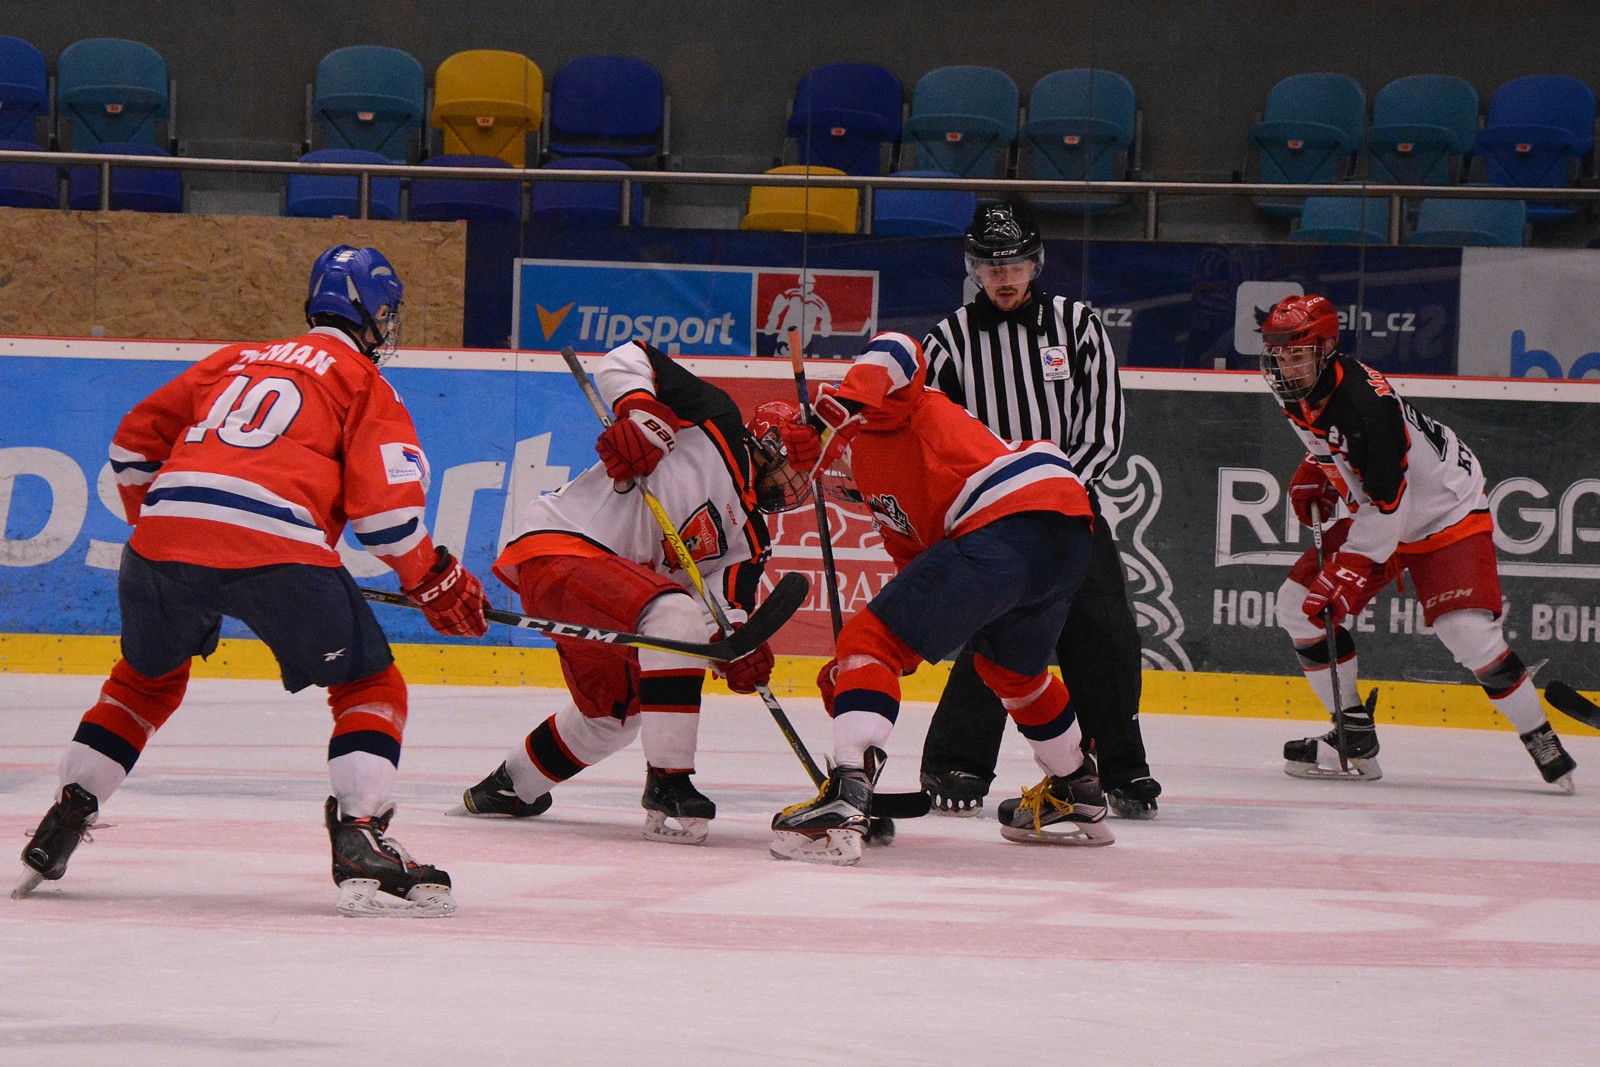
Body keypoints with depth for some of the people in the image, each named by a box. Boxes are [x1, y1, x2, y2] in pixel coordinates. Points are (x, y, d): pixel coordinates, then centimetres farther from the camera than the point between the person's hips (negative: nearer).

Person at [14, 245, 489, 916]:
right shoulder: (363, 382, 14)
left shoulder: (235, 360, 30)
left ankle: (64, 822, 25)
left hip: (163, 533, 5)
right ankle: (361, 845, -8)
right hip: (275, 550, -5)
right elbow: (383, 504, 2)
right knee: (370, 686, 9)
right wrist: (435, 582, 13)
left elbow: (134, 443, 30)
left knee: (147, 679, 30)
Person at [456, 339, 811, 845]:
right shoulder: (717, 420, -6)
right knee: (674, 617, -31)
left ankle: (508, 788, 52)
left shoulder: (748, 540, 13)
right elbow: (627, 359, -9)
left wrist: (737, 650, -21)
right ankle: (668, 786, -28)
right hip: (555, 545, -10)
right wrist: (641, 414, -27)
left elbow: (721, 607, 0)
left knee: (613, 713, 27)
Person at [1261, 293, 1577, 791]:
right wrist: (1313, 477, 7)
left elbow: (1386, 502, -31)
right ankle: (1355, 741, 7)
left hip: (1447, 512, -9)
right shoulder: (1299, 394, -6)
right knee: (1299, 604, -1)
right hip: (1375, 513, 9)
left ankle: (1542, 739, -5)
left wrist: (1345, 576, -31)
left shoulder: (1364, 402, -32)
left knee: (1468, 633, -23)